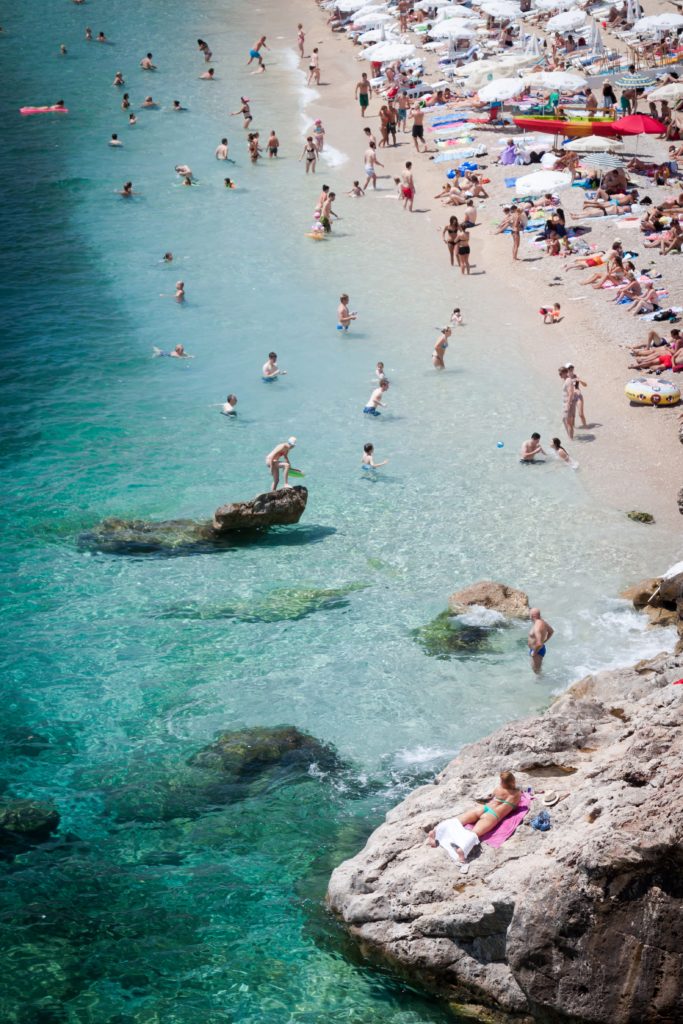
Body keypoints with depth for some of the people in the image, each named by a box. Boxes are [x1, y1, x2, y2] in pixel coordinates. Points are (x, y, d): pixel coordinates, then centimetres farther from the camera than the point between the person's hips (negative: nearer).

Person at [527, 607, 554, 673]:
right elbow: (551, 631, 15)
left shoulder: (537, 627, -35)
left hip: (537, 651, -10)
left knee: (536, 669, 8)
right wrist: (543, 641, 16)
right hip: (541, 649, 10)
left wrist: (534, 652, -23)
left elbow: (539, 644, -41)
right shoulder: (542, 621, -4)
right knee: (538, 667, 29)